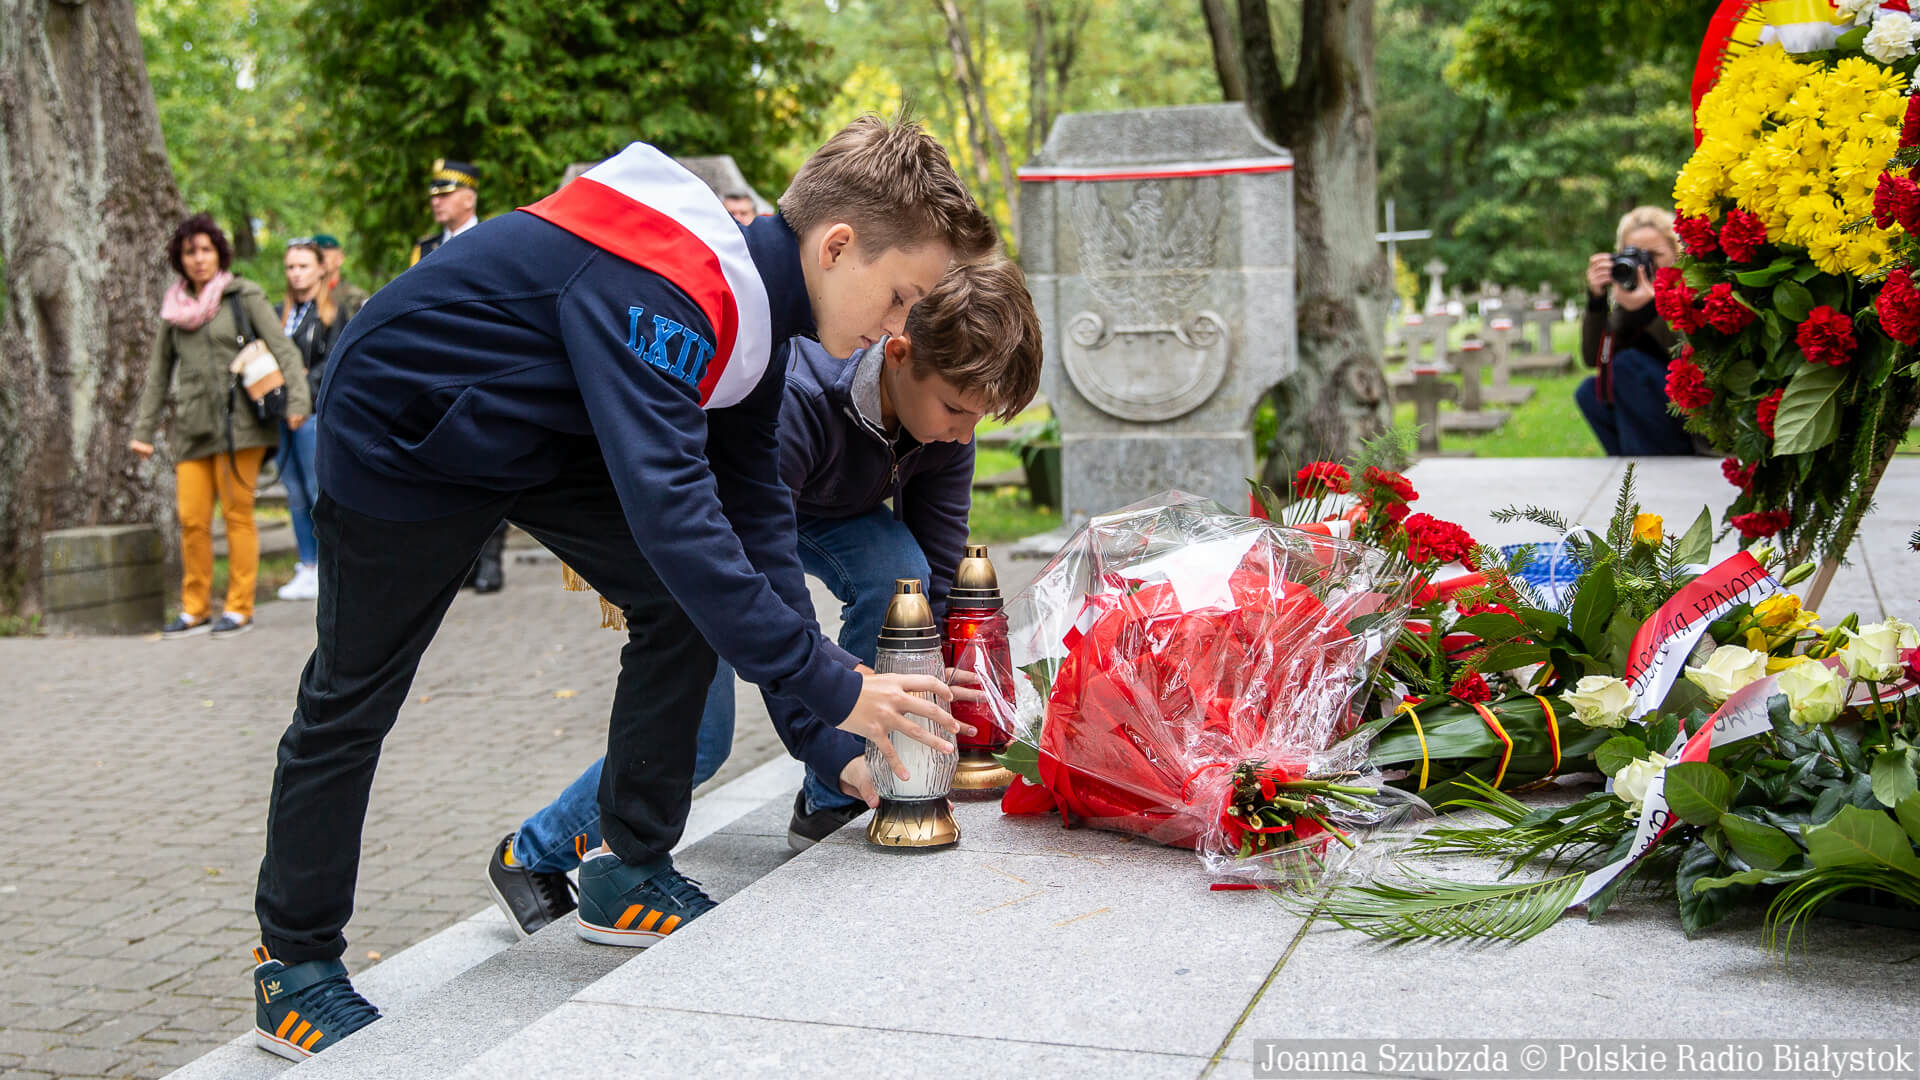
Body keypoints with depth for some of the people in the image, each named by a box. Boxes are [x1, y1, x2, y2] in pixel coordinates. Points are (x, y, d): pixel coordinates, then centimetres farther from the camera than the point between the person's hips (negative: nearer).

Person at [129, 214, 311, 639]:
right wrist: (143, 429, 16)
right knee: (191, 519, -1)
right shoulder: (173, 310, 15)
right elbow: (158, 375, 21)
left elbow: (283, 349, -3)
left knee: (237, 514, -3)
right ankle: (196, 610, 9)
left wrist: (297, 400, -16)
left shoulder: (243, 296, 4)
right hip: (191, 425, 4)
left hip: (238, 421, -4)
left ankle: (239, 608, 4)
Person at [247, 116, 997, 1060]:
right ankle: (295, 965, 20)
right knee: (352, 699, 4)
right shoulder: (664, 288, -37)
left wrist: (823, 737, -7)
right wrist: (831, 688, -41)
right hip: (401, 433, -8)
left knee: (684, 606, -4)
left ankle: (632, 873, 9)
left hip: (540, 434, 8)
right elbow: (672, 508, -44)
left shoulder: (747, 304, -6)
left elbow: (754, 511, -3)